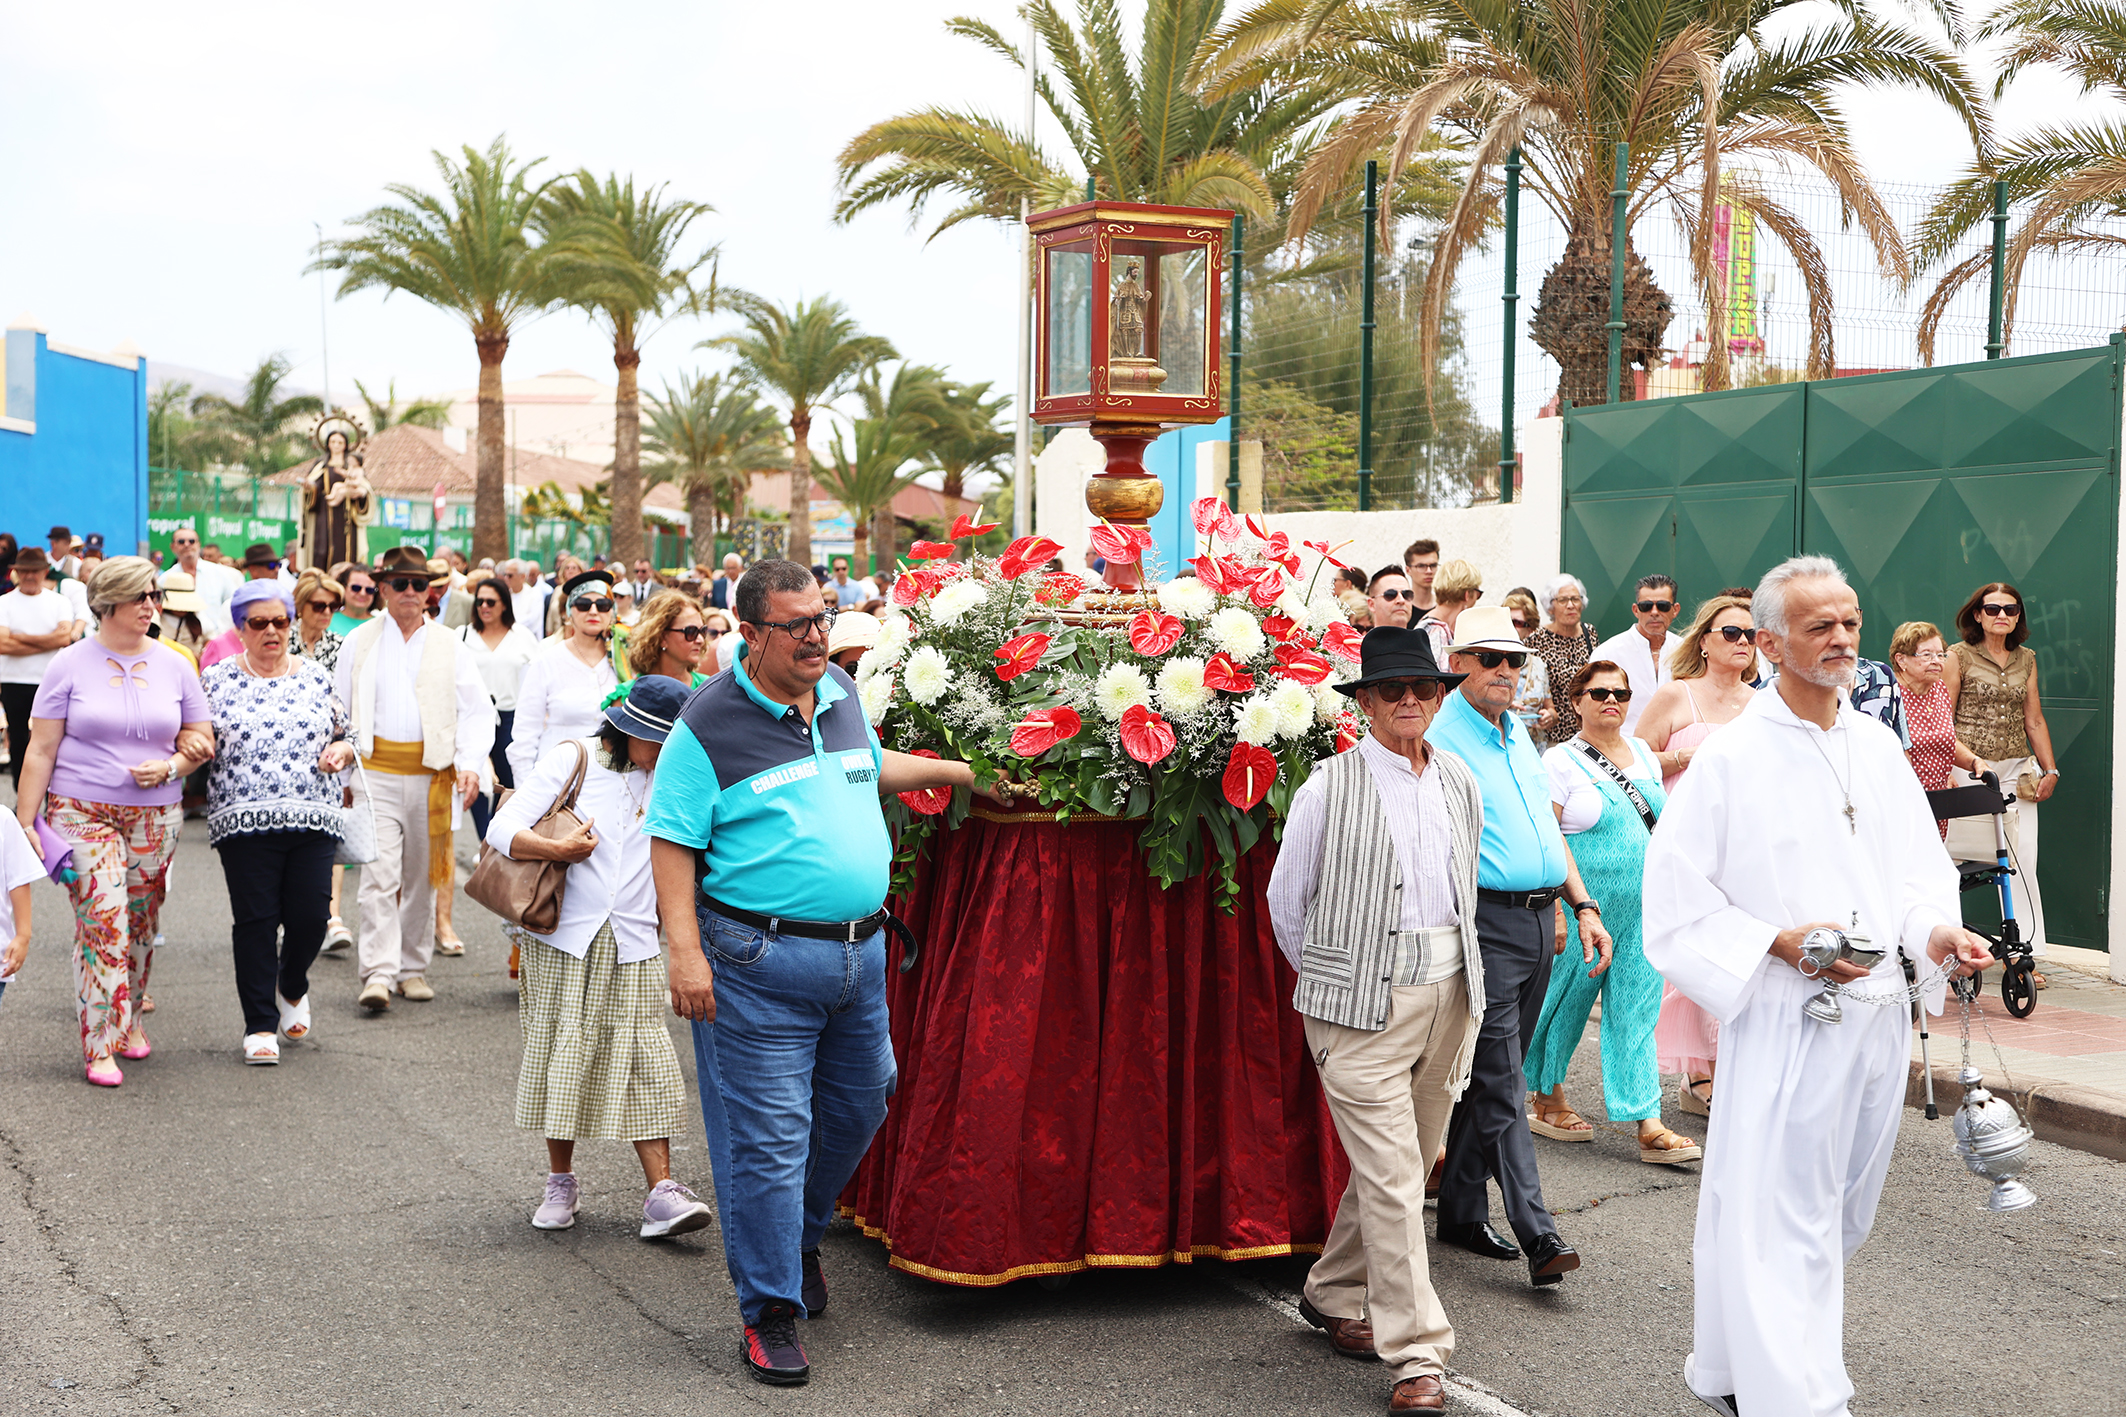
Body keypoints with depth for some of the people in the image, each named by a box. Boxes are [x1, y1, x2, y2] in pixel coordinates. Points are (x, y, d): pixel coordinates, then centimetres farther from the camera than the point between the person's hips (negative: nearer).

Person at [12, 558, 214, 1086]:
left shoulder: (174, 667, 7)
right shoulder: (70, 665, -1)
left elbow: (202, 741, 12)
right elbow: (41, 751, -1)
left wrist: (169, 768, -9)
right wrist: (25, 825, -5)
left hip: (155, 818, 3)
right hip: (82, 813, -3)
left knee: (141, 922, 10)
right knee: (102, 922, -11)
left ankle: (128, 1014, 30)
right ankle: (99, 1047, -8)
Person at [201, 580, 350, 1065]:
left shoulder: (315, 676, 12)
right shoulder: (218, 679, 7)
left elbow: (344, 731, 20)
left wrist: (341, 749, -2)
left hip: (313, 820, 2)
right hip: (243, 821, -2)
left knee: (310, 915, -4)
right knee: (255, 920, -1)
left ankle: (293, 990, 27)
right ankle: (260, 1025, 10)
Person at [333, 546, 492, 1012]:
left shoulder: (448, 646, 8)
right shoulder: (359, 642, 9)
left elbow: (477, 709, 6)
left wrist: (470, 763, -8)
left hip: (431, 774, 1)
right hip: (375, 774, -1)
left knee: (421, 877, 9)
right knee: (379, 874, -11)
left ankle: (413, 967, 21)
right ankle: (378, 972, -13)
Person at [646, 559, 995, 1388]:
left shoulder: (840, 692, 9)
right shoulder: (709, 724, -11)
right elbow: (671, 843, -12)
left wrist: (956, 772, 29)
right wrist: (683, 949, -19)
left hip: (860, 950, 7)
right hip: (760, 961, -7)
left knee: (857, 1109, 19)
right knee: (768, 1137, -2)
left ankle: (802, 1236, 43)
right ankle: (769, 1311, 10)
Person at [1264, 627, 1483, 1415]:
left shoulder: (1459, 783, 9)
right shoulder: (1330, 786, -6)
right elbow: (1286, 899, 3)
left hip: (1450, 994, 6)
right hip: (1363, 1001, -5)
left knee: (1405, 1164, 13)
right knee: (1391, 1177, -7)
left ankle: (1333, 1297, 33)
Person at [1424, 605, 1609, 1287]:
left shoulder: (1519, 734, 16)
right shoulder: (1440, 739, -9)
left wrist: (1584, 905, 16)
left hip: (1538, 920, 8)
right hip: (1486, 922, -8)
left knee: (1488, 1076, 12)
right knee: (1500, 1083, -7)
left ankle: (1462, 1211, 20)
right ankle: (1538, 1234, -9)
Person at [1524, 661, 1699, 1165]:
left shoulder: (1642, 754, 12)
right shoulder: (1561, 761, -7)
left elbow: (1661, 823, 21)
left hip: (1642, 908, 5)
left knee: (1637, 1010, 2)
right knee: (1567, 998, 6)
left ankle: (1649, 1126, -2)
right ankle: (1547, 1100, 25)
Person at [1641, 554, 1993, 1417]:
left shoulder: (1879, 749, 9)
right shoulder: (1731, 760, -8)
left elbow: (1919, 869, 14)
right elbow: (1675, 900, -9)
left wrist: (1936, 932, -7)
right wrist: (1781, 942, -19)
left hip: (1879, 1021, 7)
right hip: (1783, 1022, -7)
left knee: (1842, 1214, 17)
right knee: (1786, 1225, -5)